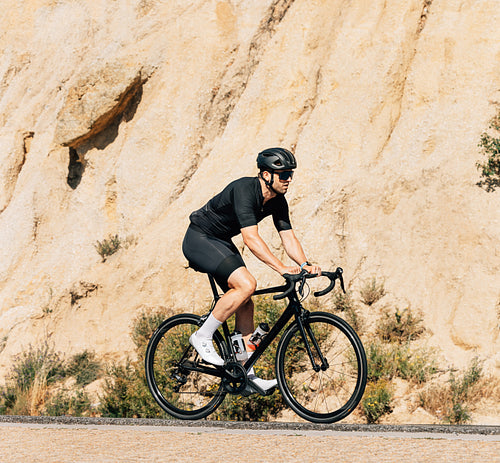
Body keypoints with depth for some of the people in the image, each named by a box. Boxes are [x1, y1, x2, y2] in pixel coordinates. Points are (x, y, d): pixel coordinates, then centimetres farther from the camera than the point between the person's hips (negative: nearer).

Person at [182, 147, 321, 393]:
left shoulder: (277, 202, -3)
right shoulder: (245, 190, -29)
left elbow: (288, 237, -2)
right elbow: (251, 237, -36)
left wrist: (305, 265, -21)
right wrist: (281, 268, -42)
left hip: (221, 243, 9)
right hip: (199, 240, -9)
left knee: (246, 305, 2)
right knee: (246, 284, -26)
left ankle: (247, 374, 6)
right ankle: (202, 337, -12)